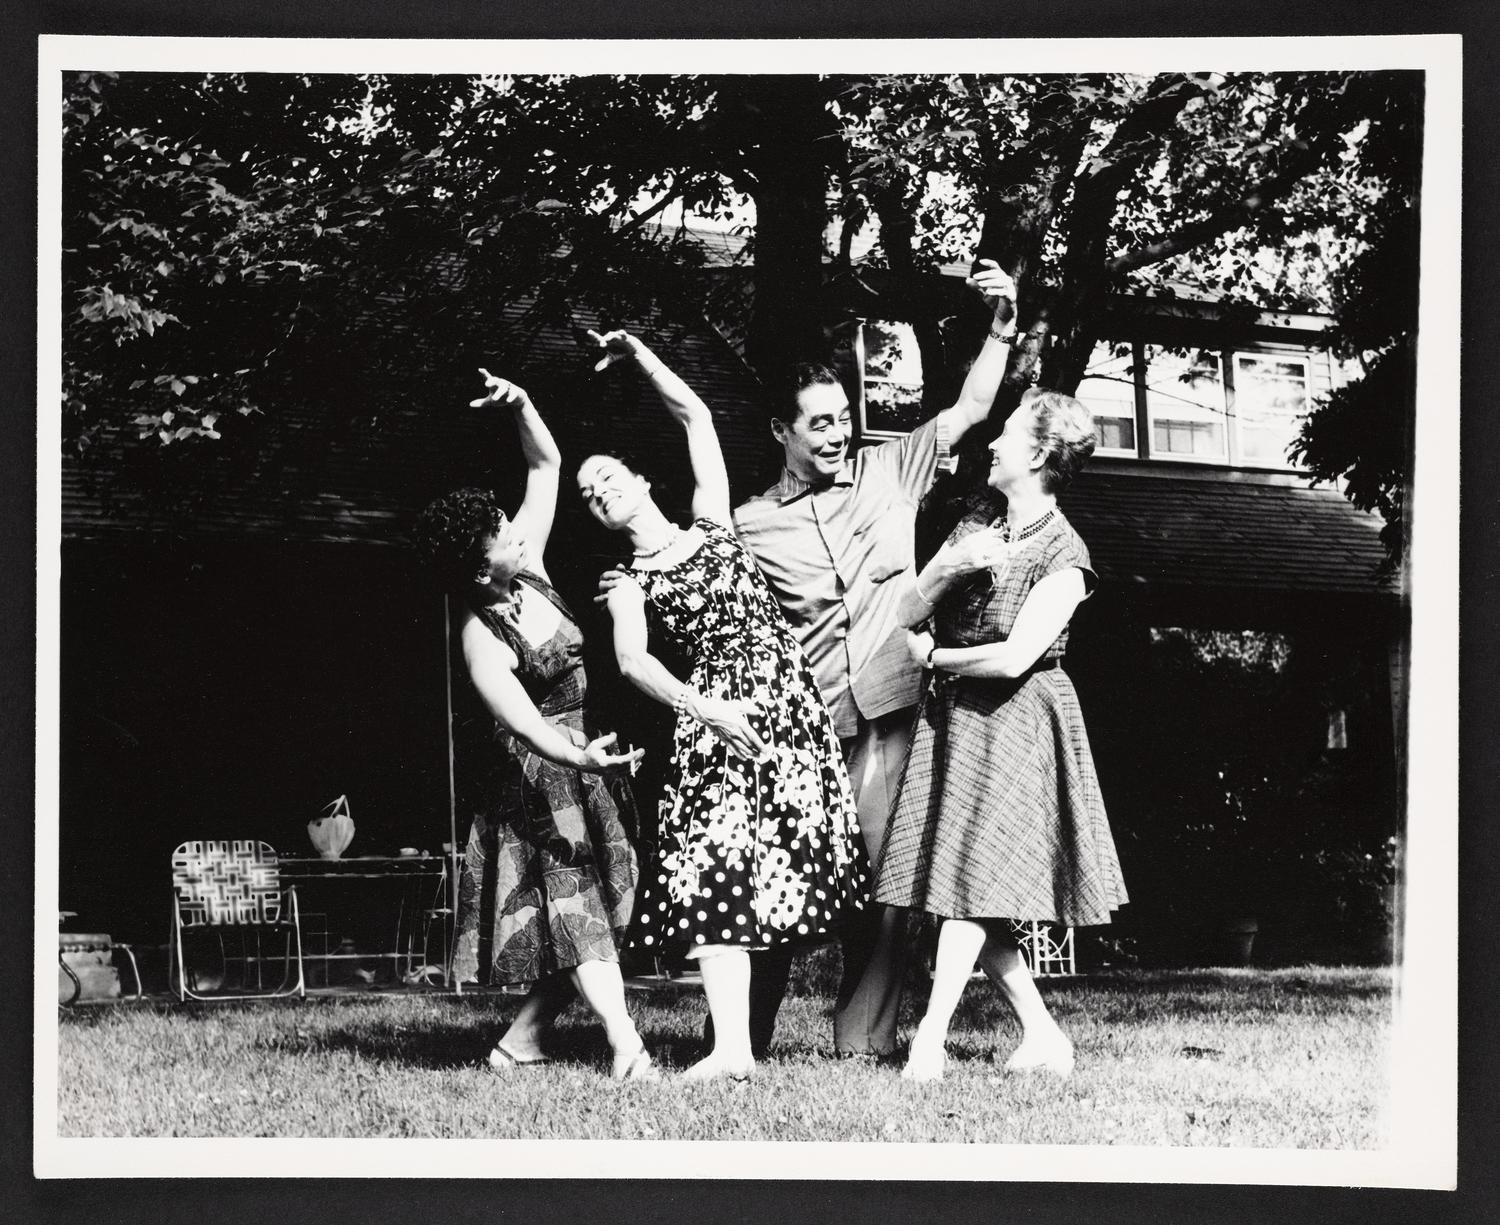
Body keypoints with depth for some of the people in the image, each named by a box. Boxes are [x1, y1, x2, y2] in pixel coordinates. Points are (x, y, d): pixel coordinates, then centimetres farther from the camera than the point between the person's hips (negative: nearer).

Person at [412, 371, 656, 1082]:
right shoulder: (482, 639, -21)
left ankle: (521, 1041, 10)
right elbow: (522, 723, -33)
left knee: (582, 916, 4)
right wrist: (581, 756, -51)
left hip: (579, 763, 7)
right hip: (532, 776, -7)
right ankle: (626, 1045, -20)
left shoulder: (529, 570, -1)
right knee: (572, 900, -13)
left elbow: (546, 466, 5)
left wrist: (519, 406, -12)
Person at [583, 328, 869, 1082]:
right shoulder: (627, 584, 12)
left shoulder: (709, 525, 19)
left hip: (787, 694, 2)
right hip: (716, 714, -2)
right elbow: (632, 662, -6)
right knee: (715, 863, -12)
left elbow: (696, 417, 19)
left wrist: (639, 353, 22)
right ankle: (732, 1047, -20)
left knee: (800, 848, -3)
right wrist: (702, 706, -21)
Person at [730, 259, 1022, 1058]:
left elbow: (969, 409, 8)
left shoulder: (888, 473, 10)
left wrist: (1001, 327, -4)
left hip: (887, 716, 1)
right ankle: (741, 1038, 11)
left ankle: (865, 1037, 6)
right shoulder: (749, 527, 6)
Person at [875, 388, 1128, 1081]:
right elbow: (906, 613, 6)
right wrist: (949, 570, -12)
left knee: (973, 875, -10)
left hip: (1011, 719, -7)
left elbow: (1013, 658, -18)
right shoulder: (974, 527, 10)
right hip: (949, 717, 7)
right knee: (968, 892, 4)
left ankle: (929, 1041, -12)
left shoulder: (1063, 554, -10)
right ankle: (1042, 1036, 11)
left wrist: (932, 657, -5)